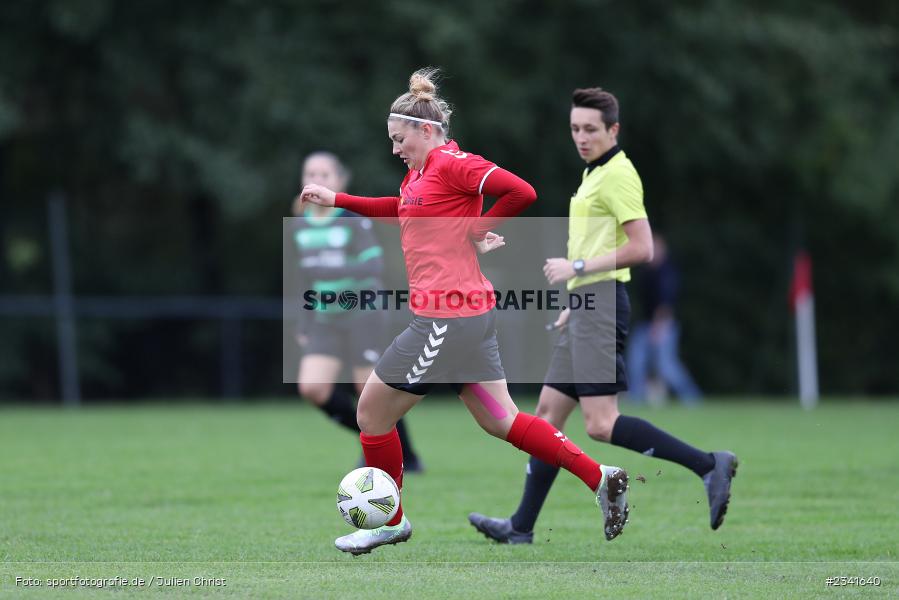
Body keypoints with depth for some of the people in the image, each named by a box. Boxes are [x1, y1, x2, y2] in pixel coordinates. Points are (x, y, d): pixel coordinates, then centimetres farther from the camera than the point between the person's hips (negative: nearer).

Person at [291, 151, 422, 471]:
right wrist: (303, 323, 16)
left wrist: (334, 271, -33)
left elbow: (374, 264, -19)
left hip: (362, 316, -5)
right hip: (325, 320, 5)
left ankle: (407, 457, 15)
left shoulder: (354, 219, -10)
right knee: (312, 387, -11)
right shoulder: (299, 225, 7)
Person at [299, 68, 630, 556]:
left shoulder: (452, 163, -13)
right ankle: (600, 479, 8)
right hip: (468, 314, 10)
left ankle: (389, 522, 16)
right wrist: (337, 200, 33)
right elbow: (398, 209, 37)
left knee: (372, 411, 4)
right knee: (499, 421, 10)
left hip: (448, 318, -10)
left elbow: (521, 192, -23)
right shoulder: (421, 171, 16)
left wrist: (476, 232, -12)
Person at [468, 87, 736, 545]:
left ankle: (708, 465, -16)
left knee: (600, 423, -16)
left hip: (601, 307, -10)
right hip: (586, 307, 10)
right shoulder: (594, 174, 18)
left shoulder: (618, 174, -12)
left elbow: (641, 248, -21)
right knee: (549, 412, 10)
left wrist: (576, 267, -18)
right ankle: (521, 526, 13)